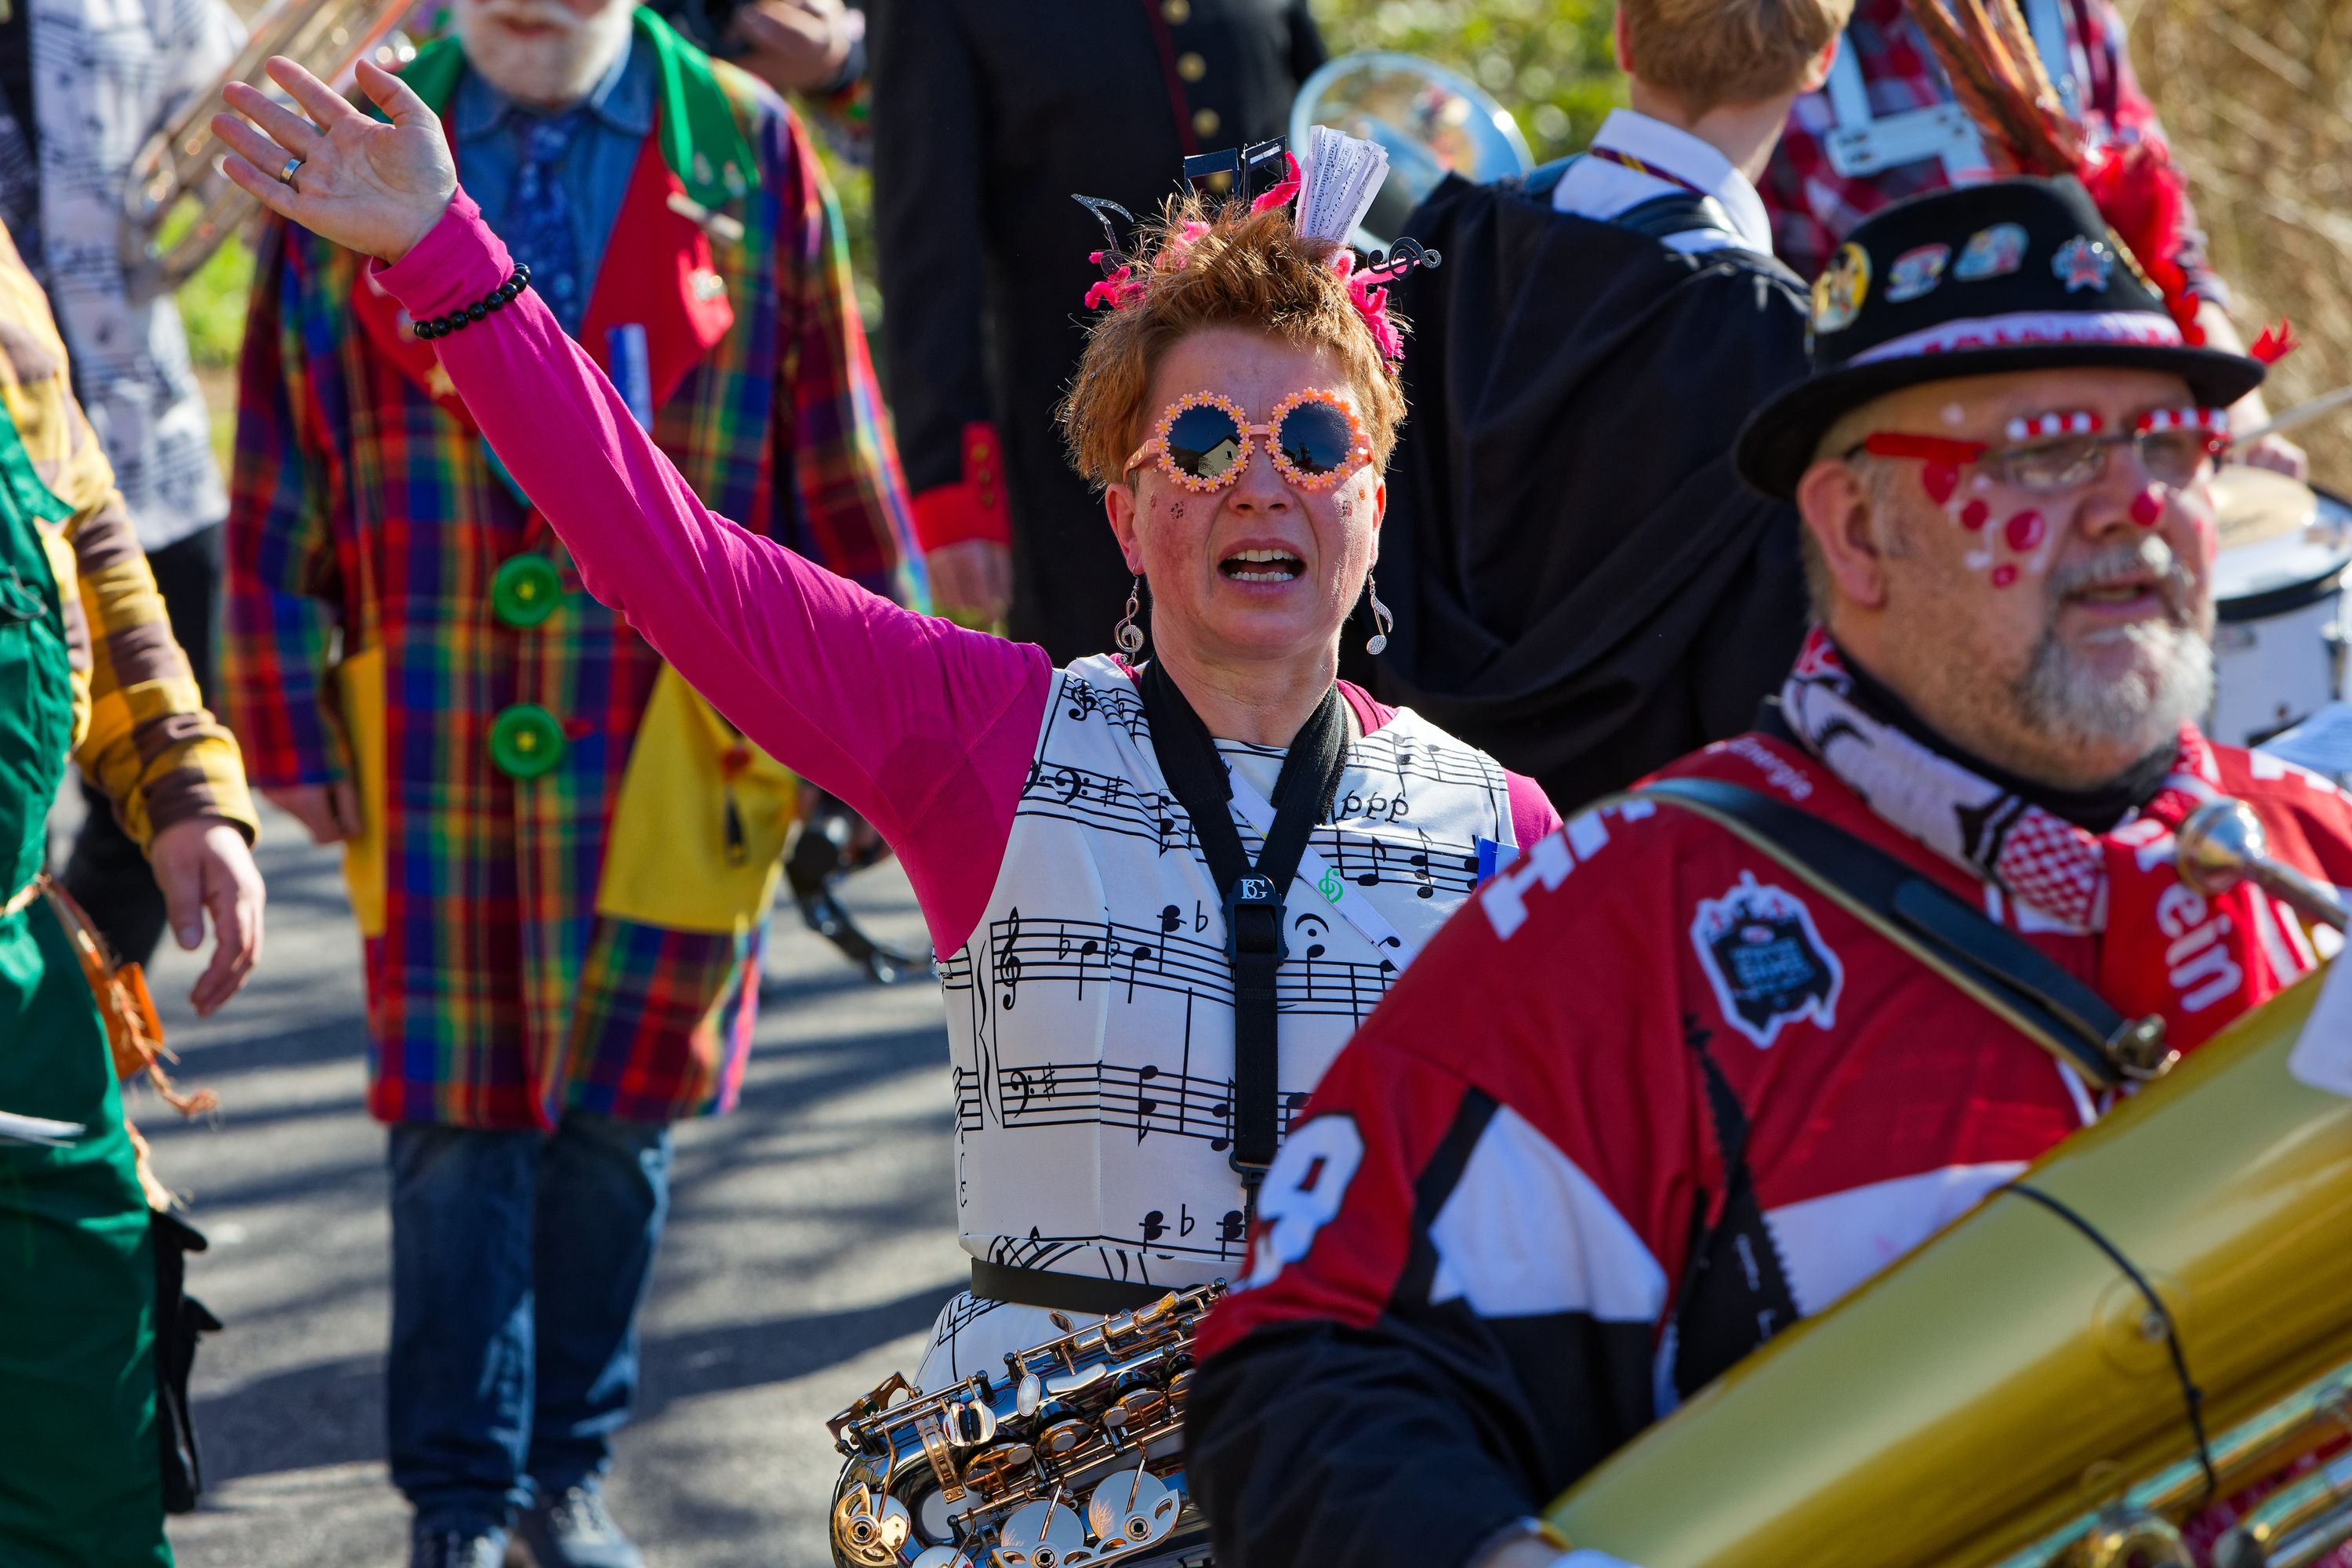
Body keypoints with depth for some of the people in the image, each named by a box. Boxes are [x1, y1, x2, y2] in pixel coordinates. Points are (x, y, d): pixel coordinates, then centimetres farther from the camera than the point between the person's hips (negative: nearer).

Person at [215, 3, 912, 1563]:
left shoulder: (748, 152, 2)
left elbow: (836, 458, 5)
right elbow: (283, 467, 6)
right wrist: (288, 720, 4)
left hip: (674, 736, 0)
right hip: (432, 740, 0)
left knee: (615, 1109, 7)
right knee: (454, 1121, 3)